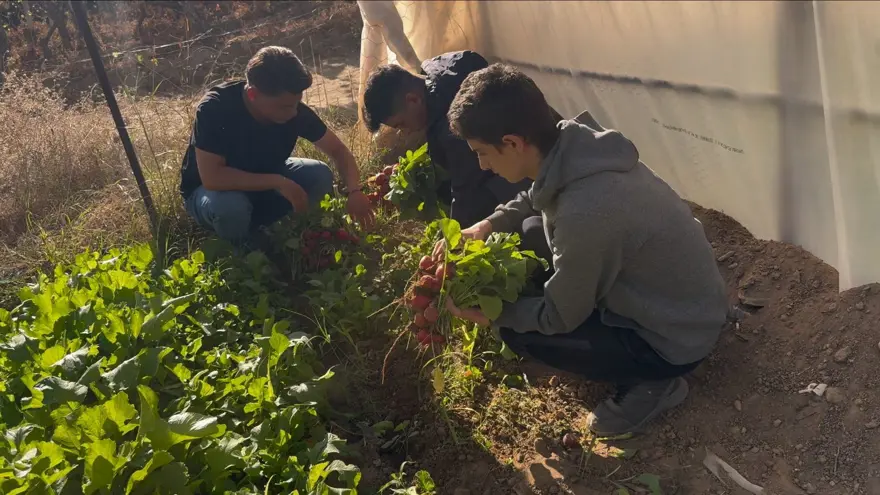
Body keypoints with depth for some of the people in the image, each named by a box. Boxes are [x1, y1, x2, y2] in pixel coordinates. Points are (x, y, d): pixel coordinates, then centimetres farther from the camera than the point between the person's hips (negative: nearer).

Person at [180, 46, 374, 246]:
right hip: (209, 190, -4)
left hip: (264, 182, 4)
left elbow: (337, 150, -12)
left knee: (320, 176, -18)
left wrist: (354, 190, -30)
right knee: (229, 205, -38)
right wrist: (278, 182, -38)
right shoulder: (215, 108, -33)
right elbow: (212, 177, -38)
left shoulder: (294, 109, -21)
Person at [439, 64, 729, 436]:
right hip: (686, 302, 8)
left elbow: (559, 317, -20)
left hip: (677, 337, -8)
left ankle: (649, 383, 5)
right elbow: (537, 199, 13)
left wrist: (490, 313, -7)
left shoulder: (584, 212, -37)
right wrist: (487, 225, 2)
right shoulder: (574, 143, -12)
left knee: (517, 332, -9)